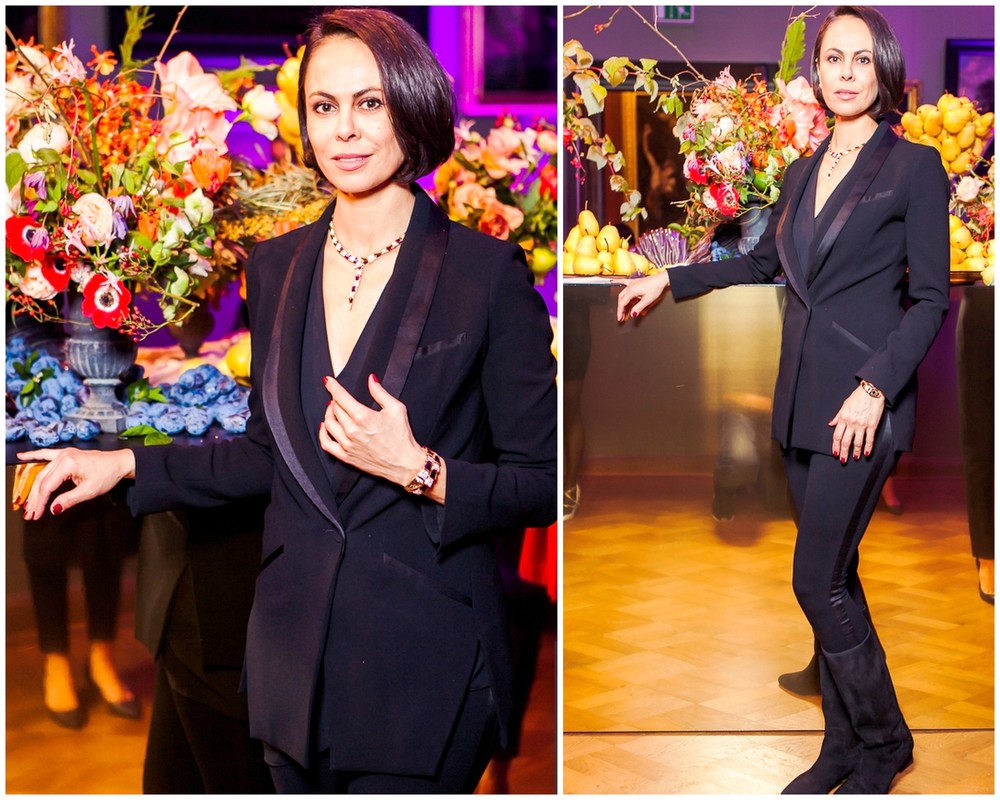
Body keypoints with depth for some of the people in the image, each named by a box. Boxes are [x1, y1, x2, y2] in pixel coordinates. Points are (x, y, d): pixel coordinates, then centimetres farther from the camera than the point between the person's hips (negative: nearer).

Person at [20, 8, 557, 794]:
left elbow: (543, 484, -7)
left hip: (423, 664, -4)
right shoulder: (277, 266, 6)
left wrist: (420, 471, -20)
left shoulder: (487, 273, -10)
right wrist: (129, 465, 10)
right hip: (295, 655, 5)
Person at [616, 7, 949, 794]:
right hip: (802, 400, 6)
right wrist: (670, 279, 29)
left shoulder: (914, 165, -4)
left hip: (863, 403, -6)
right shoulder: (803, 172, 14)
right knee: (835, 577, 11)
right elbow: (763, 261, 29)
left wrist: (875, 387, -17)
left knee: (817, 581, -7)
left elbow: (931, 299, -7)